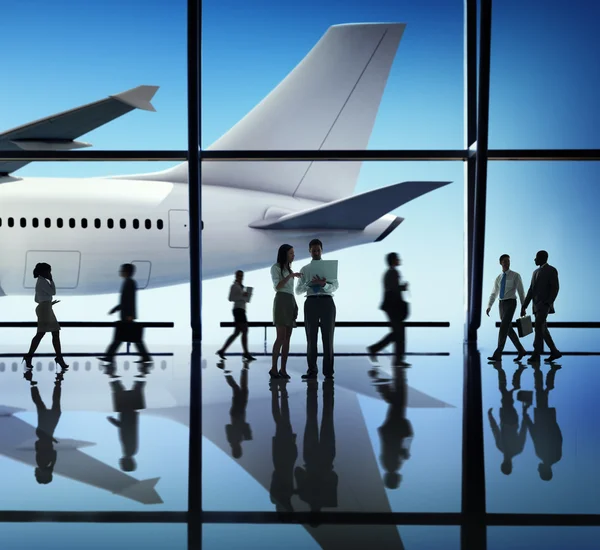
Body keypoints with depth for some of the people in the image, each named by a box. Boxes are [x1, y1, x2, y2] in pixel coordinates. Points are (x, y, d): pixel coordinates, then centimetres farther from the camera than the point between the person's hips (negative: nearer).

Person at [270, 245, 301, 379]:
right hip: (281, 302, -8)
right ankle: (273, 368, -11)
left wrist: (296, 307, 14)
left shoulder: (289, 269, 22)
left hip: (291, 303, 8)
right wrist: (290, 276, -21)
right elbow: (277, 287, -13)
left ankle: (283, 369, 0)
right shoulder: (275, 268, 0)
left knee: (287, 338, 0)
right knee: (281, 337, -14)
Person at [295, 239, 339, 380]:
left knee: (328, 337, 1)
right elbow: (298, 290, 4)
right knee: (311, 338, 3)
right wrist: (310, 283, -16)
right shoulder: (304, 269, 12)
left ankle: (328, 371, 5)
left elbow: (335, 286, -3)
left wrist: (324, 284, -24)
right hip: (311, 302, 1)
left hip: (327, 302, -1)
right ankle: (312, 371, 8)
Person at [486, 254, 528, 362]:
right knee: (509, 329, 10)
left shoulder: (515, 276, -2)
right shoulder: (498, 278, 14)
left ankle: (497, 354, -15)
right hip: (501, 304, 6)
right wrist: (489, 307, 3)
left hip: (511, 303, -6)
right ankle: (521, 351, 24)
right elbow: (493, 294, 15)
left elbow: (521, 292, -2)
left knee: (503, 328, -14)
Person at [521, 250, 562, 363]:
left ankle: (536, 355, -21)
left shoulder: (552, 270, -7)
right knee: (543, 330, 10)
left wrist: (548, 304, -24)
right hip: (537, 305, 9)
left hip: (544, 304, -9)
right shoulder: (536, 272, 18)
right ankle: (555, 352, 20)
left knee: (539, 328, -18)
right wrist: (524, 306, 11)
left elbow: (555, 289, -14)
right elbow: (531, 291, 17)